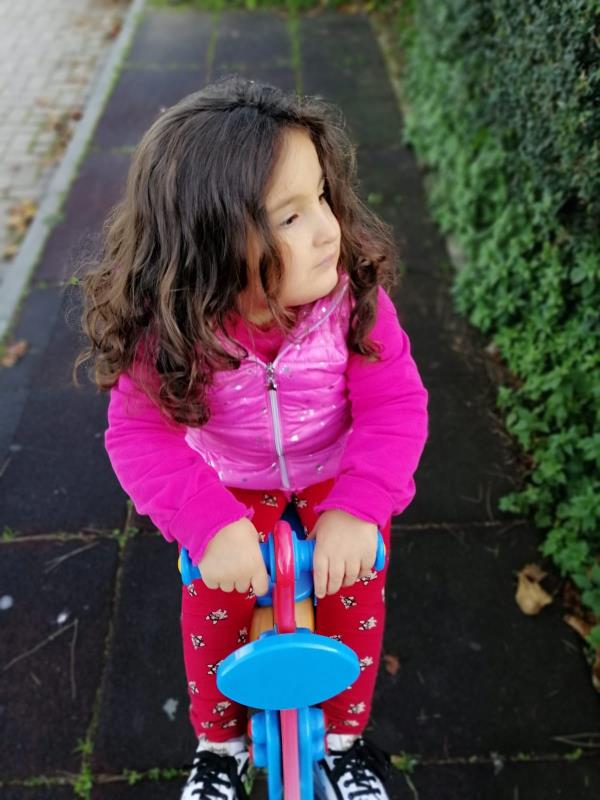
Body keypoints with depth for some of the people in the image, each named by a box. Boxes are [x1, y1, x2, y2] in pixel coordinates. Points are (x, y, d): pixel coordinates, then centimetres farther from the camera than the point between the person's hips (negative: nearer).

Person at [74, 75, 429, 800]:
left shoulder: (354, 294, -24)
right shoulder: (169, 331, -25)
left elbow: (396, 404, -22)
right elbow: (139, 434, -22)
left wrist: (359, 506, -35)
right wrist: (210, 520, -36)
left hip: (337, 477, 1)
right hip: (232, 486, 0)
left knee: (354, 591, -14)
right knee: (214, 602, -15)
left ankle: (344, 738, 19)